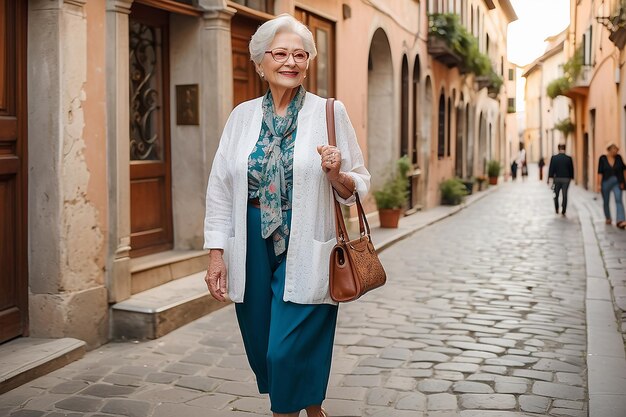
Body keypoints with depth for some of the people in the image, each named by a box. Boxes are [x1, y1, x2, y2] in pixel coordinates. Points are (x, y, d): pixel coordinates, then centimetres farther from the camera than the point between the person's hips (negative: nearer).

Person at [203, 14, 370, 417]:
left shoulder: (330, 112, -1)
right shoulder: (242, 115, 7)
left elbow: (358, 186, 2)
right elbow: (221, 188, 7)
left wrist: (337, 176, -20)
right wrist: (216, 253, 2)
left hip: (304, 249, -4)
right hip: (253, 246, 4)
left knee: (290, 352, -5)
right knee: (263, 351, 12)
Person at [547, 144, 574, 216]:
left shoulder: (554, 158, -7)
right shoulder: (569, 158, -6)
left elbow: (551, 168, -6)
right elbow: (571, 169, 0)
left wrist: (549, 177, -1)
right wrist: (571, 177, 12)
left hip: (557, 178, 0)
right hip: (566, 179, 0)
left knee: (556, 195, 17)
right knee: (565, 195, 4)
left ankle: (556, 210, 20)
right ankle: (563, 212, 3)